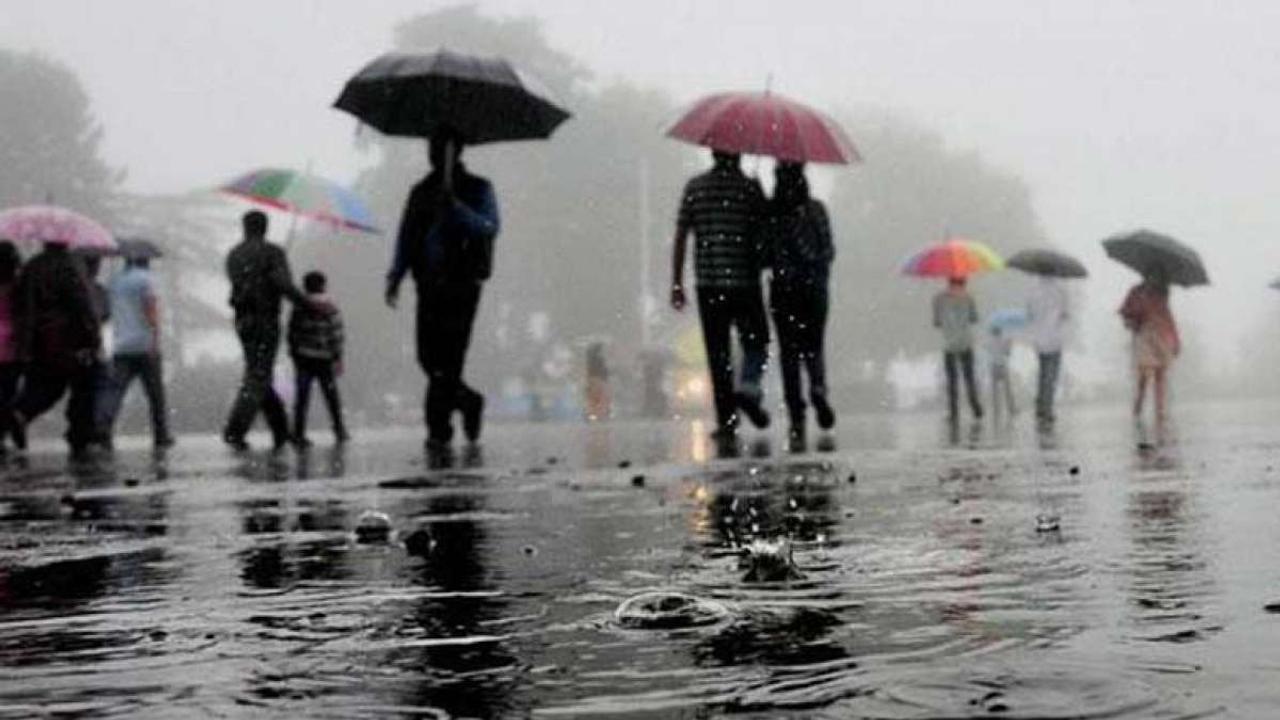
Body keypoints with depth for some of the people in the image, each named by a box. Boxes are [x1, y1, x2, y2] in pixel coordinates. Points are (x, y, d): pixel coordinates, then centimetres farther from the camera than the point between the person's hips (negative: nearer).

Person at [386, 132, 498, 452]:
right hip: (430, 285, 5)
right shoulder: (421, 192, 18)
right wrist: (395, 276, 3)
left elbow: (490, 227, -11)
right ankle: (468, 401, 25)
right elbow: (406, 236, 16)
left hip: (462, 284, -5)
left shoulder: (477, 189, 4)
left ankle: (439, 431, -7)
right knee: (428, 357, 0)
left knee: (449, 357, -10)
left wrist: (456, 206, -22)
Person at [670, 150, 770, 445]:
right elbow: (763, 235, -2)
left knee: (717, 354, 5)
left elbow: (680, 237, 2)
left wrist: (676, 283, 5)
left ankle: (727, 421, 3)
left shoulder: (695, 187, 4)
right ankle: (748, 388, -12)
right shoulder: (750, 187, -2)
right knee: (756, 342, 14)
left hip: (707, 281, 2)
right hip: (744, 280, -2)